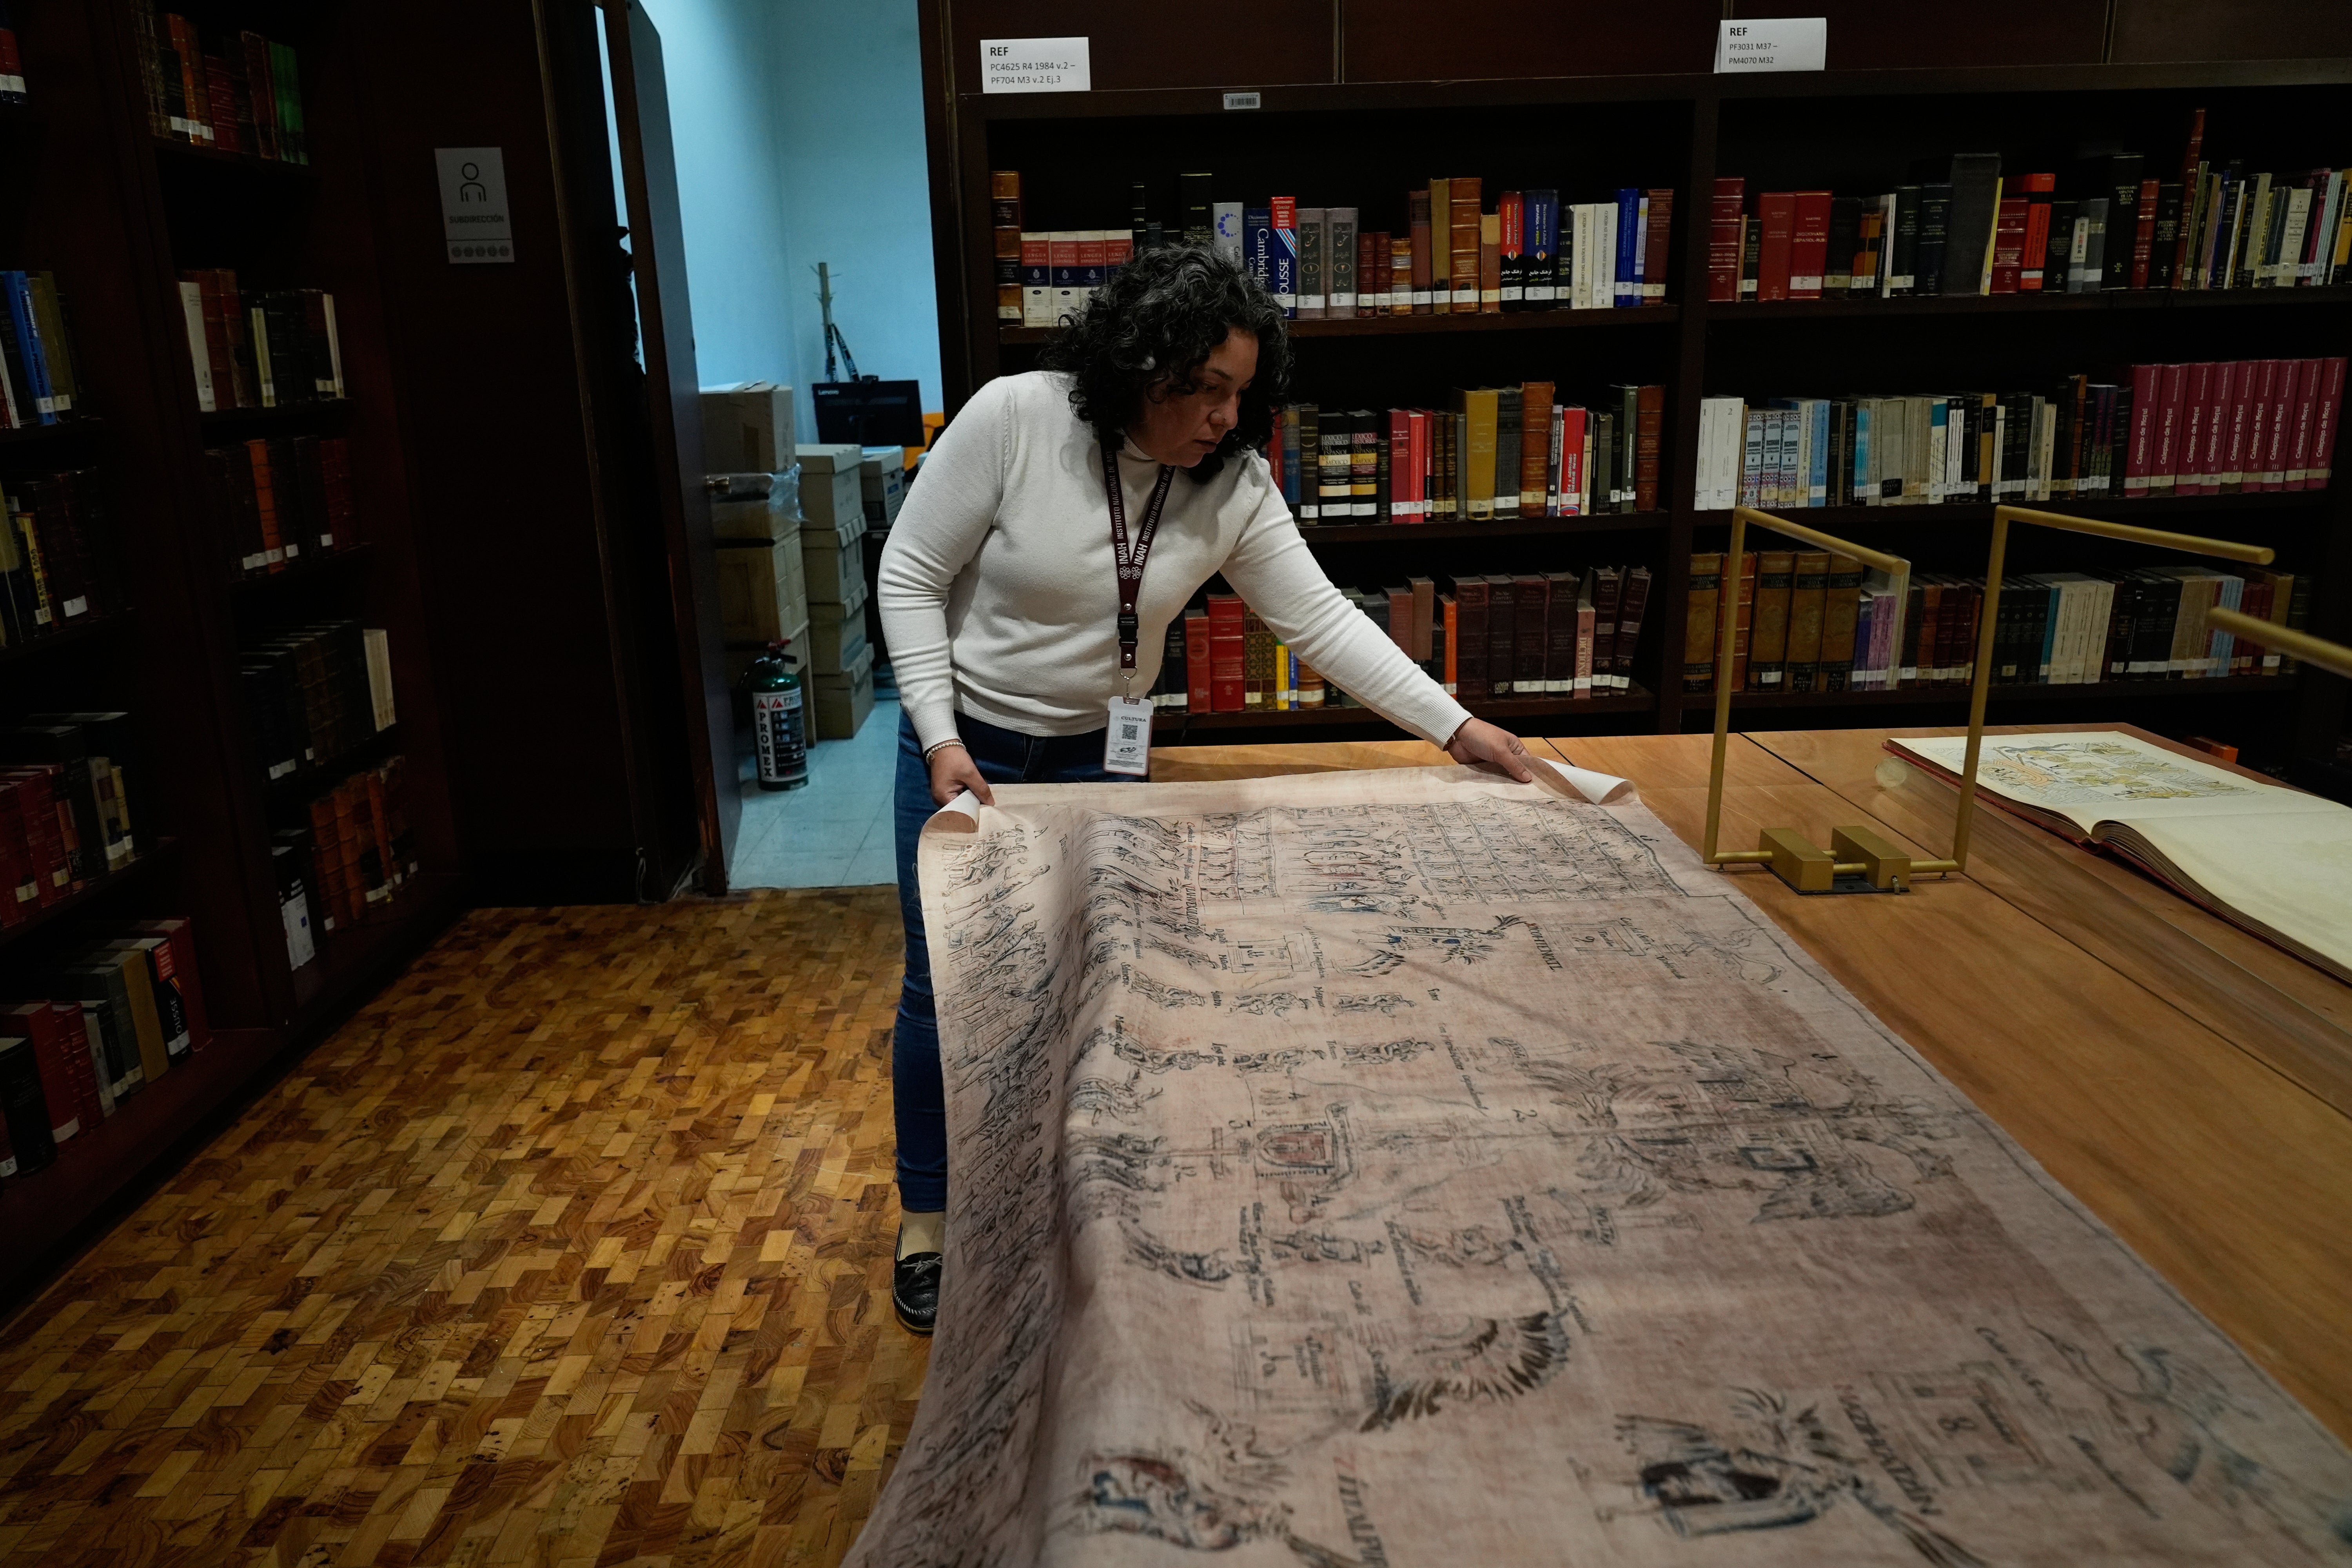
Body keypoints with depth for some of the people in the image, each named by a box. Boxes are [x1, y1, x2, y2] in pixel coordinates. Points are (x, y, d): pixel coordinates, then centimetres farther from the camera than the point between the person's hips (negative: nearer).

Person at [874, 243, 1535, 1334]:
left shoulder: (1233, 484, -12)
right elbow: (911, 576, -15)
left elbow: (1321, 619, -9)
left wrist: (1455, 726, -14)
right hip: (964, 743, -2)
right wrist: (941, 738, -20)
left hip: (1097, 753, 3)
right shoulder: (1013, 418, -22)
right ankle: (927, 1222, 28)